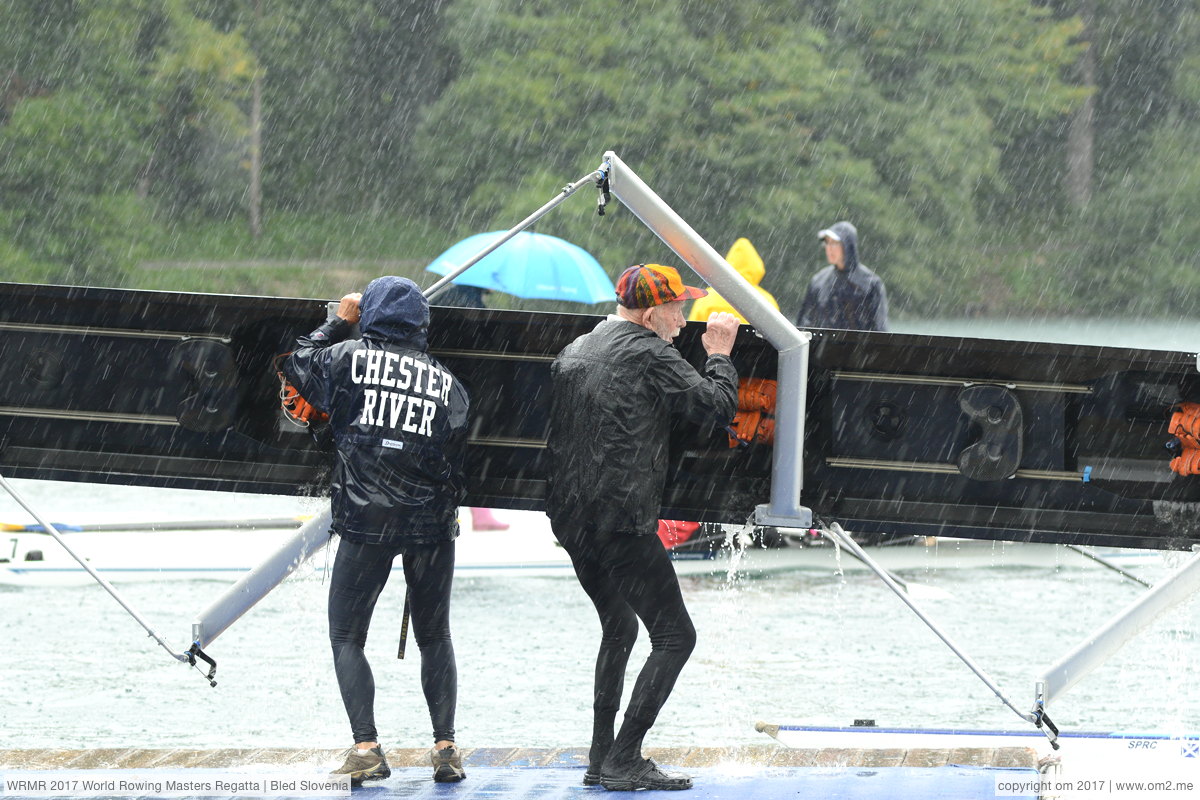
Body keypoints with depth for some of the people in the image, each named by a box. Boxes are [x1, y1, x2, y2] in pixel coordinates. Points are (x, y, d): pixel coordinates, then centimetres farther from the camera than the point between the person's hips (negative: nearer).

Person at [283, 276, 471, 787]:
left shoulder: (350, 358, -1)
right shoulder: (447, 382, 7)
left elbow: (298, 364, 18)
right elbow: (458, 459, 10)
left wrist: (338, 322, 29)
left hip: (365, 520, -3)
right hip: (432, 524, 3)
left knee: (346, 638, 6)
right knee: (435, 638, 16)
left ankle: (366, 747, -7)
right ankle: (445, 748, 9)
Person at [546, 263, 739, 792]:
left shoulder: (572, 354, 15)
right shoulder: (650, 354, -10)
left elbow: (555, 432, 22)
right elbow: (717, 407, -10)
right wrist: (719, 355, 6)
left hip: (570, 519, 9)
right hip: (622, 520, -9)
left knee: (618, 627, 24)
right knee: (674, 635, -4)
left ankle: (602, 758, 22)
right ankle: (624, 762, -11)